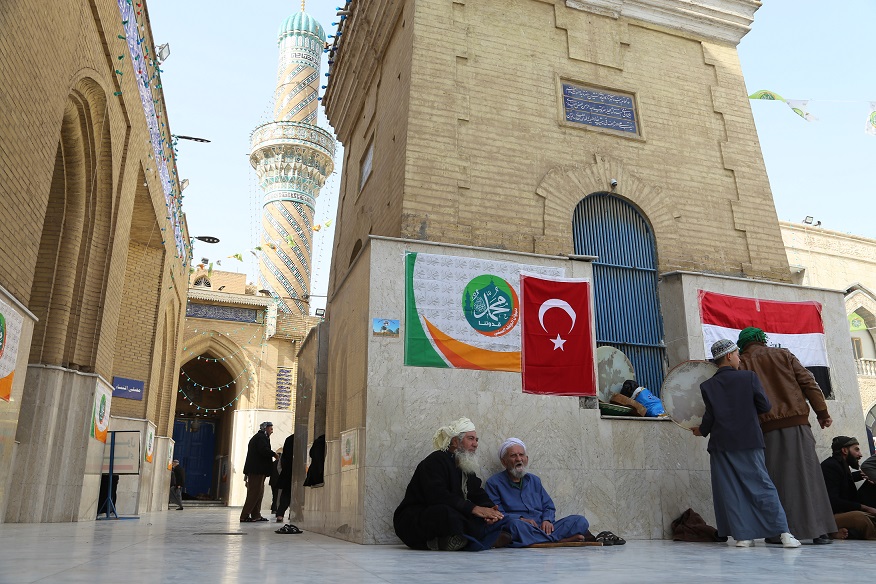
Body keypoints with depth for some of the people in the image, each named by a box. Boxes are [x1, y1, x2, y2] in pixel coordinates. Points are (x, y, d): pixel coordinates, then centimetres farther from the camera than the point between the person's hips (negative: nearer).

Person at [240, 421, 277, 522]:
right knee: (254, 492, -8)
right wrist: (274, 454, -9)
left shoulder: (256, 437, 22)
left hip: (254, 469, 10)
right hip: (258, 470, -10)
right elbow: (264, 450, -23)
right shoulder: (262, 437, -9)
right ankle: (245, 516, -8)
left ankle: (256, 515, 15)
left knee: (259, 492, 12)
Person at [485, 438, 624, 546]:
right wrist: (521, 519, -19)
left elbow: (549, 507, 20)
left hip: (542, 529, 5)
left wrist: (547, 520, -3)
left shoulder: (534, 480, 22)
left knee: (579, 521, -8)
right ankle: (562, 541, -36)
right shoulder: (494, 483, 4)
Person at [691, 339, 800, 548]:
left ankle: (743, 535, 4)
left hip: (721, 444, 1)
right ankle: (784, 532, 2)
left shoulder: (707, 386, -1)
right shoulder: (749, 377, -3)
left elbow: (709, 416, -3)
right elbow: (765, 406, -1)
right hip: (749, 441, 0)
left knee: (730, 491, 5)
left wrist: (701, 431, 16)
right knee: (762, 487, 5)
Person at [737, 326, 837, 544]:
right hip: (796, 423, 1)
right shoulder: (783, 354, 10)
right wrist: (822, 413, 9)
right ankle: (818, 530, 7)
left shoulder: (741, 363, 4)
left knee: (775, 478, 3)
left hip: (767, 429, -1)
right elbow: (808, 383, 5)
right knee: (807, 474, 6)